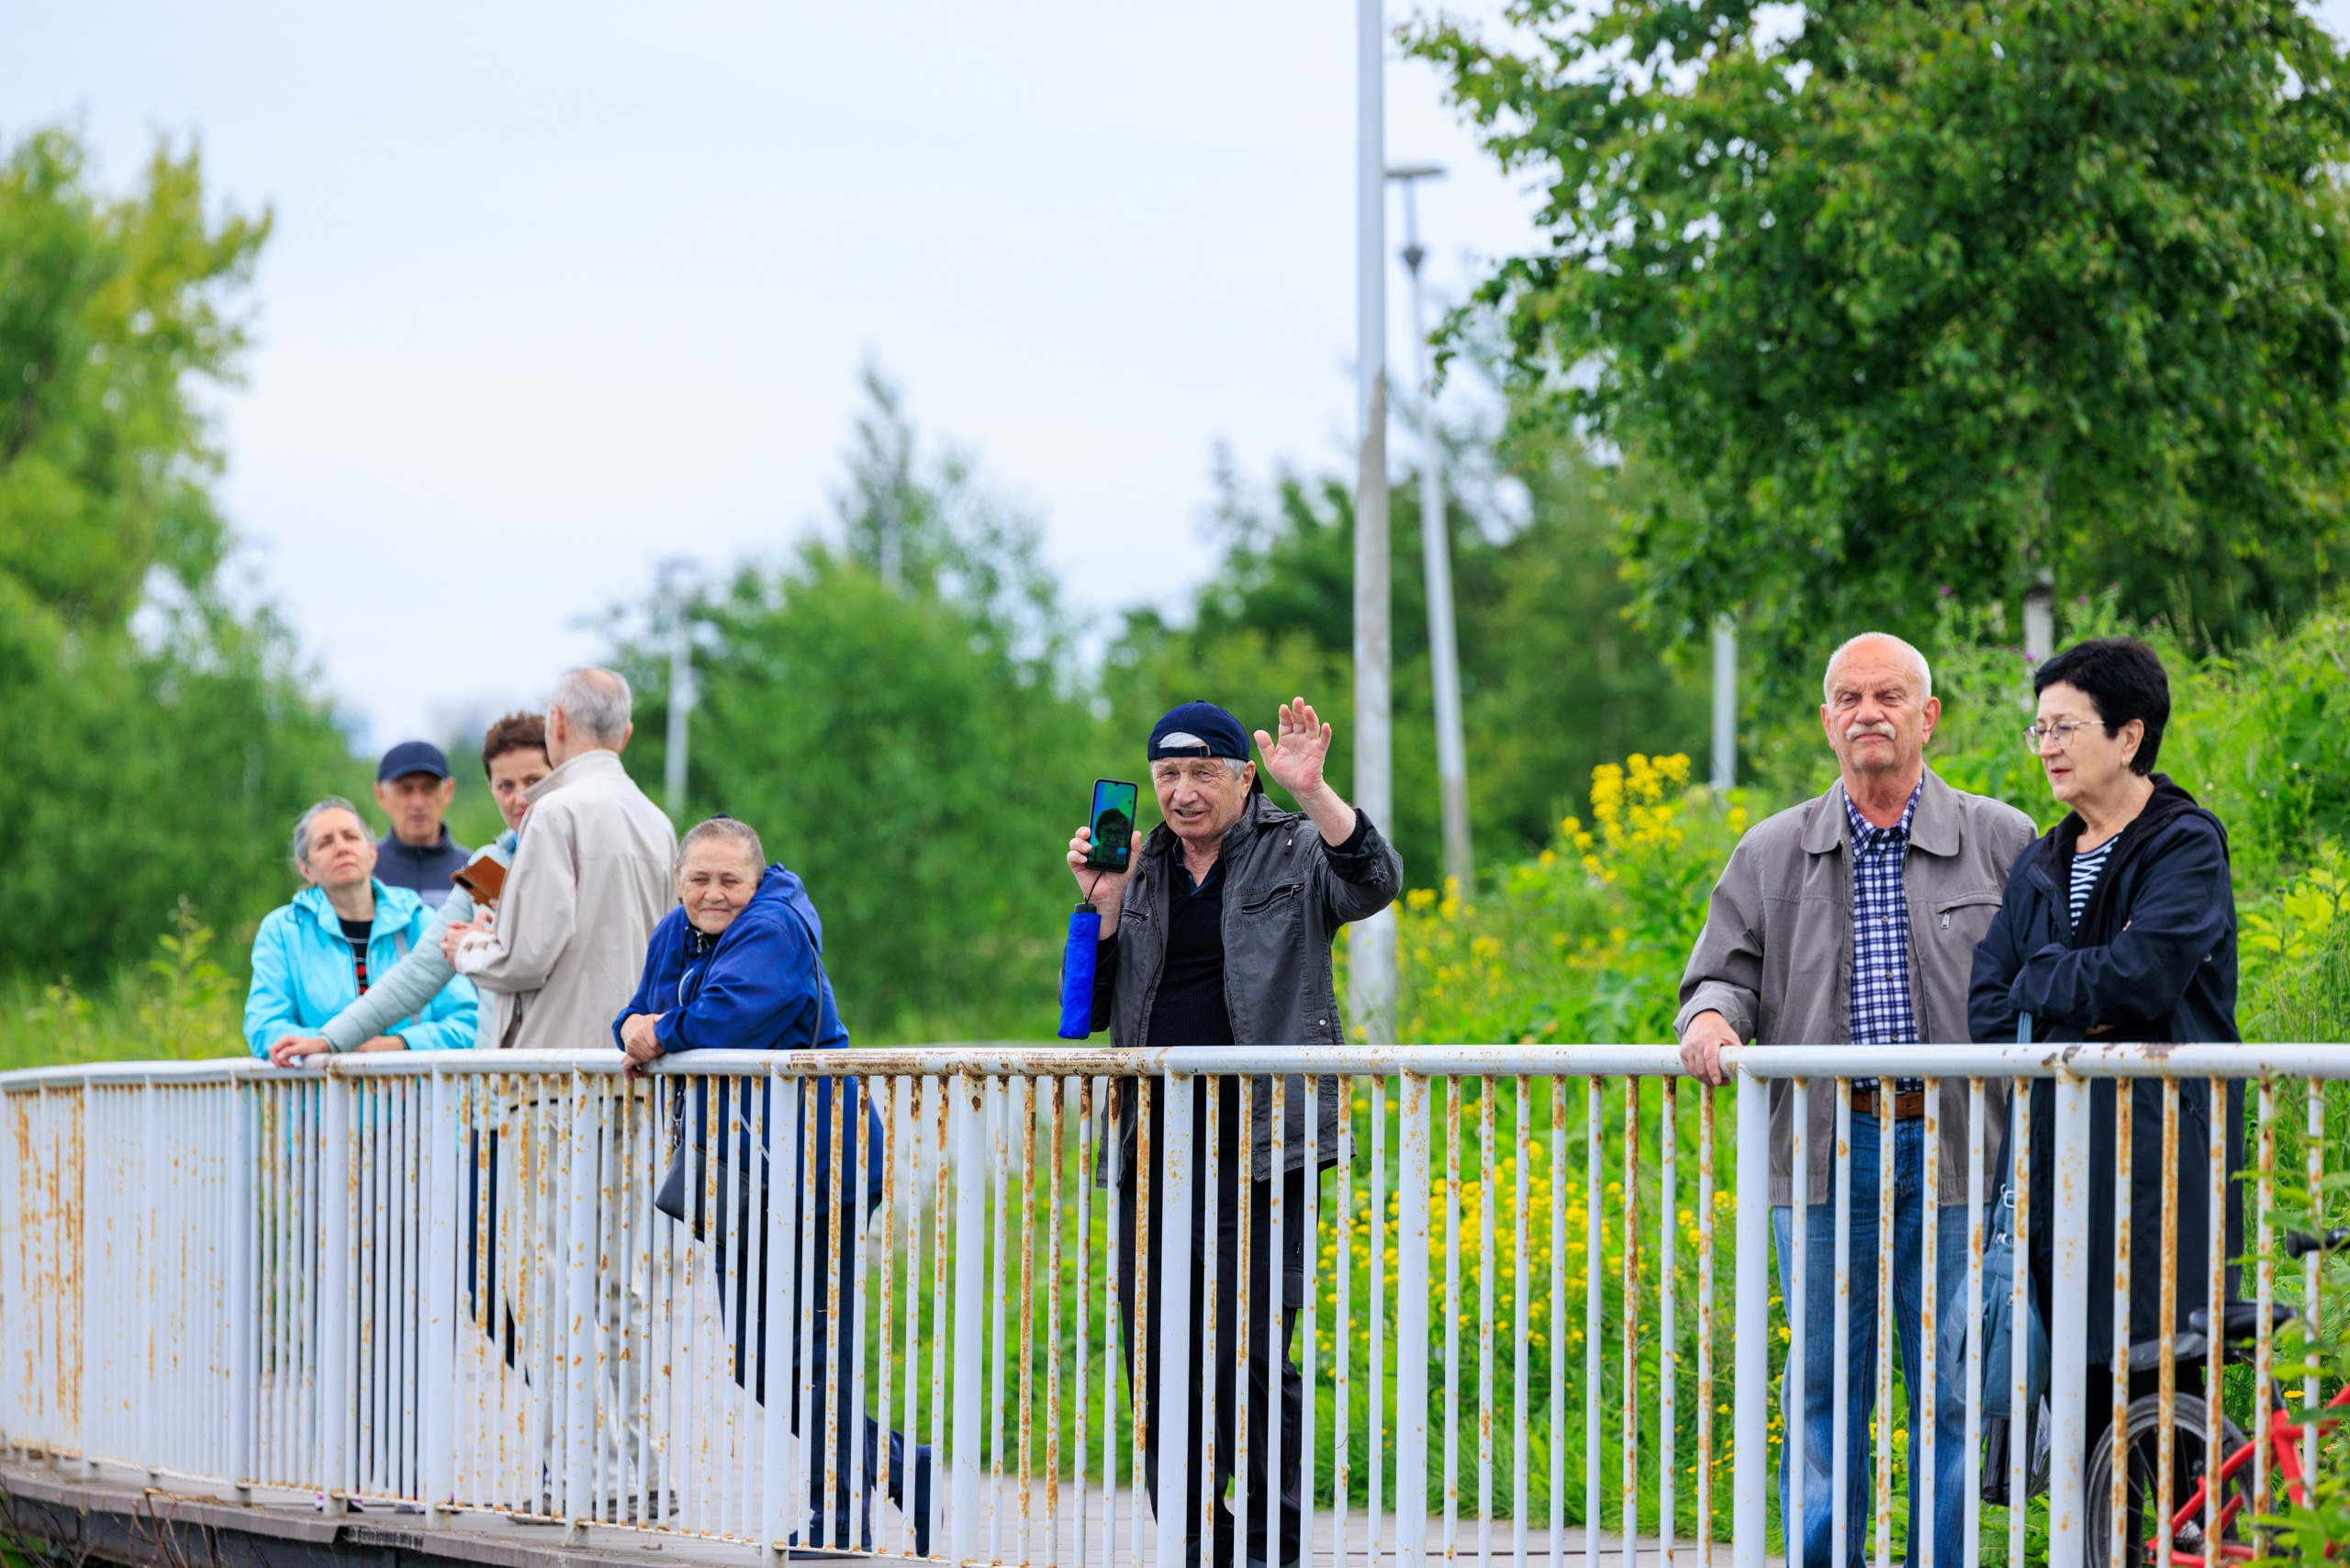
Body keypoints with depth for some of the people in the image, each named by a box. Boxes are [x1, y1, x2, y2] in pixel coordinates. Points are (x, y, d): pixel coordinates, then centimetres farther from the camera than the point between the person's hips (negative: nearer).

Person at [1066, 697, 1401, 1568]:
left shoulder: (1293, 853, 4)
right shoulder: (1140, 871, 17)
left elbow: (1375, 882, -17)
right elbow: (1094, 1009, 14)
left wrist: (1313, 793, -27)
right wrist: (1103, 907, 0)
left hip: (1255, 1146, -5)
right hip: (1152, 1147, 5)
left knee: (1251, 1355, -11)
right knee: (1158, 1361, 5)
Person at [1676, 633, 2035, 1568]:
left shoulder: (2001, 843, 7)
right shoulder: (1772, 854, 13)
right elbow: (1726, 972, 14)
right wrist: (1712, 1017, -7)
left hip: (1955, 1155, -1)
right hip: (1823, 1155, 1)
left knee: (1953, 1386, -1)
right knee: (1824, 1383, 3)